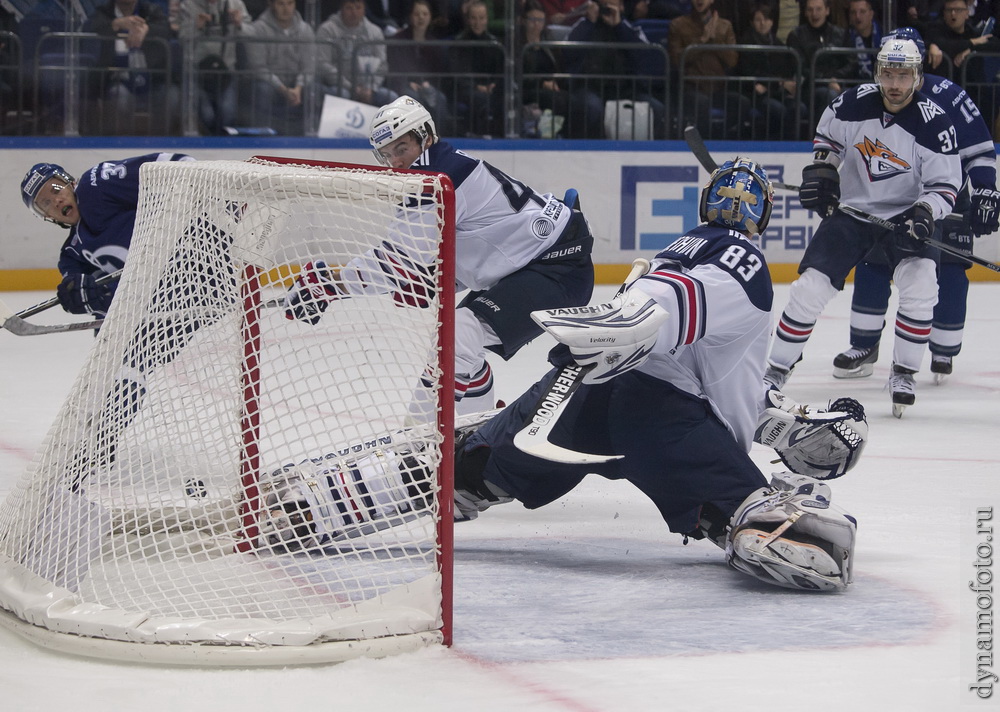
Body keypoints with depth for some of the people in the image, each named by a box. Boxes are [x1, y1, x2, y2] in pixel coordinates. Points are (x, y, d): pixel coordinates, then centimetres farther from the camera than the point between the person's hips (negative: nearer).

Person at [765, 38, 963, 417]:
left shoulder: (934, 122, -17)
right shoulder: (854, 103, -12)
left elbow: (945, 185, -14)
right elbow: (827, 133, 11)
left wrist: (923, 215, -31)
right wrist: (820, 169, -5)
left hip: (905, 215, -1)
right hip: (850, 210, 1)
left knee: (920, 284, -24)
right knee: (810, 287, -8)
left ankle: (903, 373, -7)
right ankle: (776, 369, 6)